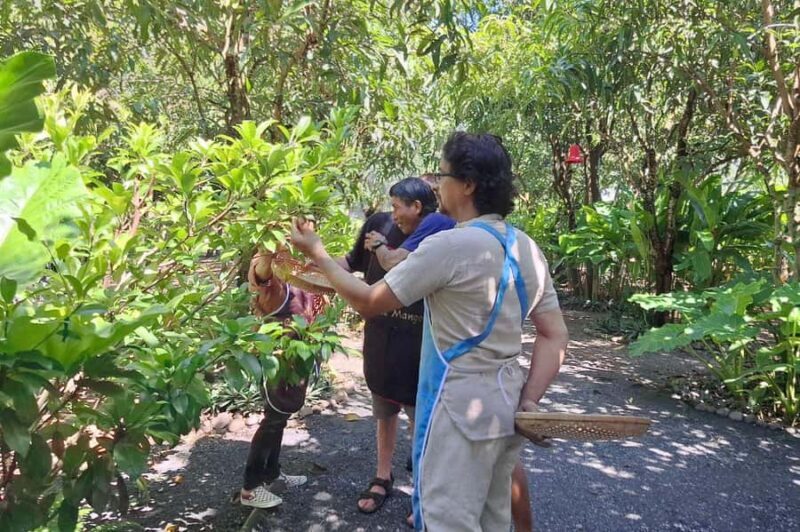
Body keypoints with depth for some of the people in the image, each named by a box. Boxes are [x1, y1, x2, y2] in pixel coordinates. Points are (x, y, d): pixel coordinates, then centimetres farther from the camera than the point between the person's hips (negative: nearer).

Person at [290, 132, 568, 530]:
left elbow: (369, 302, -13)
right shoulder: (527, 249, 6)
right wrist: (529, 400, 4)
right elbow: (555, 336, 6)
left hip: (460, 408, -9)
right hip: (505, 404, 9)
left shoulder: (450, 245, -20)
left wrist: (316, 253, -2)